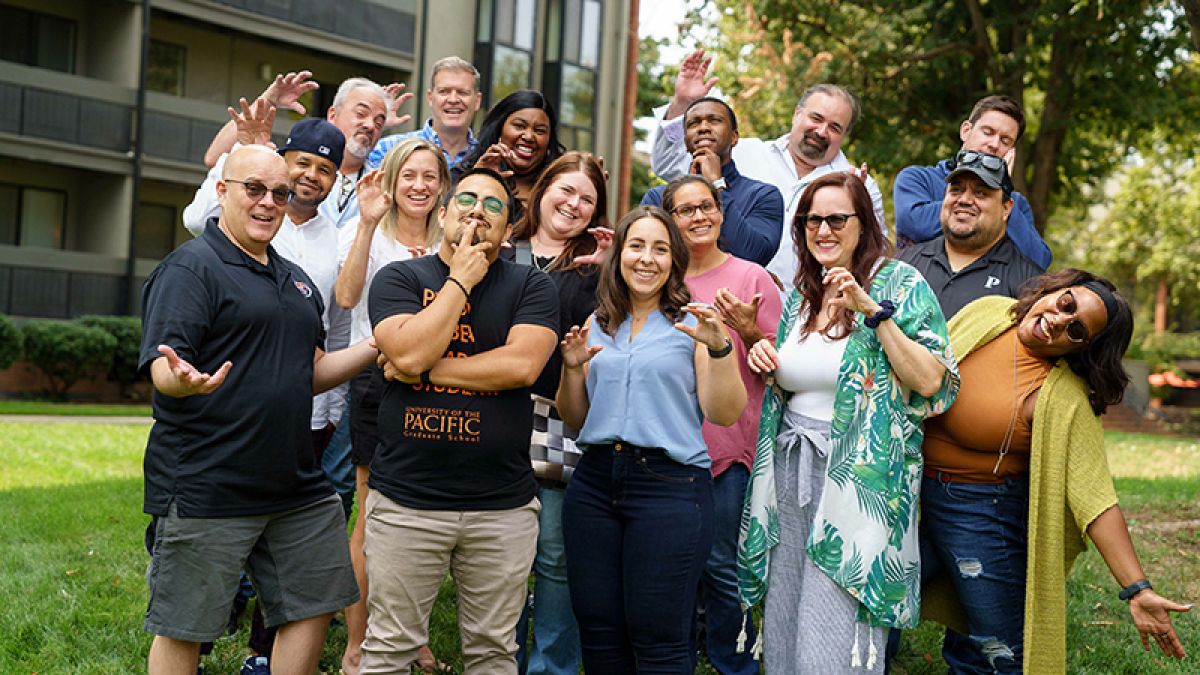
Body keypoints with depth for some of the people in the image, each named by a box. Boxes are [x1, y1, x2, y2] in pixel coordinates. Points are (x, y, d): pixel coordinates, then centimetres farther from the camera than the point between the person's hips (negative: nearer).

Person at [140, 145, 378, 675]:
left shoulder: (296, 280, 17)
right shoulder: (190, 268, -7)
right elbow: (160, 367, -17)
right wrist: (183, 379, -40)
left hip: (297, 487, 8)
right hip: (206, 487, -7)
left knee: (314, 606, 12)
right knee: (182, 631, 2)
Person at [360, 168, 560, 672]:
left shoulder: (532, 286, 5)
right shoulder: (399, 278, 5)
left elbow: (523, 365, -12)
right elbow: (408, 351, -13)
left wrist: (424, 372, -9)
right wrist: (461, 280, -7)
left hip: (504, 505, 1)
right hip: (406, 499, 0)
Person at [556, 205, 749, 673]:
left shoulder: (693, 324, 0)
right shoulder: (597, 326, 13)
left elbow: (725, 414, -6)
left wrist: (719, 348, -20)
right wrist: (572, 369, -2)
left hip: (669, 485, -4)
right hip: (594, 483, 5)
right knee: (598, 633, 9)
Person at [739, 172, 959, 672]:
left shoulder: (900, 283, -5)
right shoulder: (800, 293, 14)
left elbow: (930, 382, -16)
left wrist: (873, 310, -20)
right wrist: (765, 358, 5)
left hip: (858, 478, -6)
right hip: (791, 473, 6)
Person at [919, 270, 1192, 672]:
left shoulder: (1064, 401, -21)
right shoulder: (987, 312, -7)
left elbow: (1094, 494, -26)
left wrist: (1137, 592, -31)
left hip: (982, 510, -4)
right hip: (912, 487, 4)